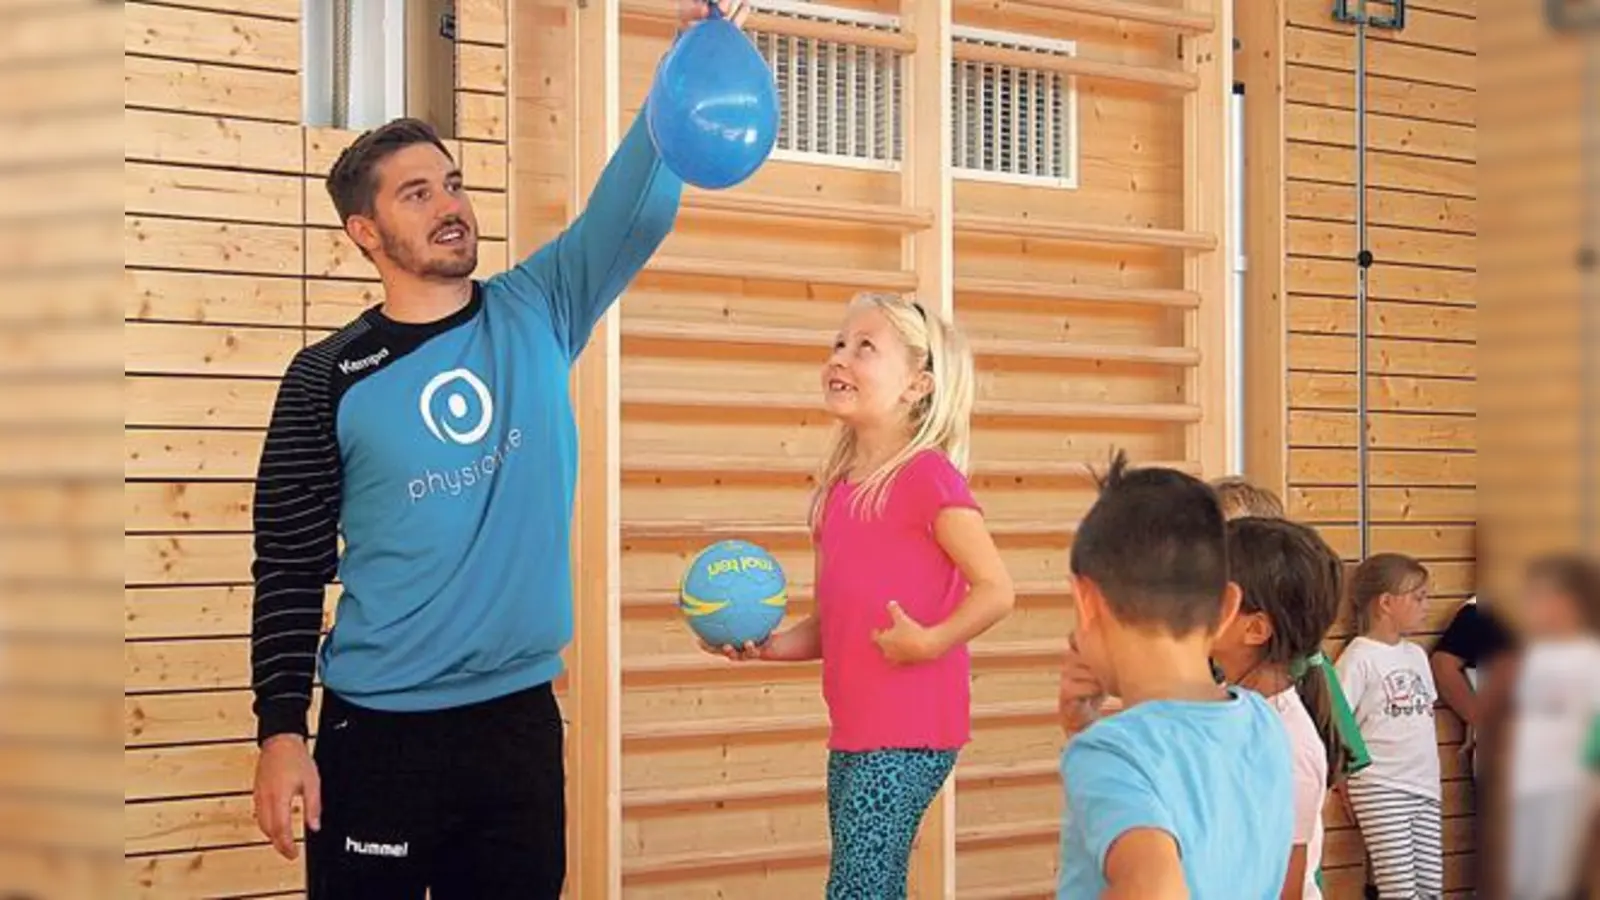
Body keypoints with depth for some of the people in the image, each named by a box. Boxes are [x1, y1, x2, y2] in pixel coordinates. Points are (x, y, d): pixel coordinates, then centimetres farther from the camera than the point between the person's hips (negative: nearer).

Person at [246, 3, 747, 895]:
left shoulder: (537, 316, 4)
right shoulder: (329, 378, -3)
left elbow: (636, 211, -10)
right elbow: (290, 569, -2)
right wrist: (282, 730, -8)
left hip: (520, 722, 3)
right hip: (378, 733, -3)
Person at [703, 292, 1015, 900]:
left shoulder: (928, 475, -10)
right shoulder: (836, 490, 13)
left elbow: (995, 589, -14)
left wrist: (929, 642, -24)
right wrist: (768, 646, 2)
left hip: (909, 735, -8)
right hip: (852, 734, 8)